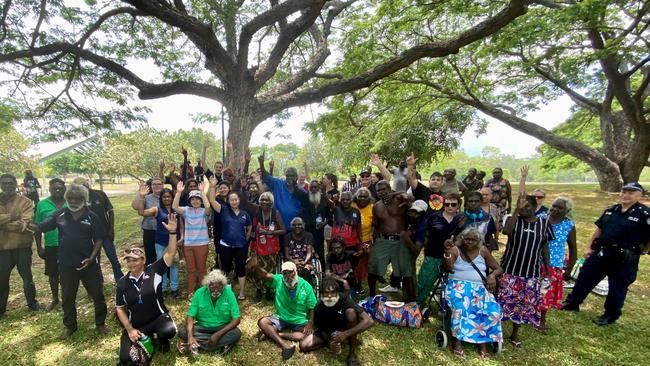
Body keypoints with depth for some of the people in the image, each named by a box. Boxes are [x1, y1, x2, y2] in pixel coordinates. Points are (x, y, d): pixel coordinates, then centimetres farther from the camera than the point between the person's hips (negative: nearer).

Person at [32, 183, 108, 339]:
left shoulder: (92, 217, -5)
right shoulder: (60, 214, 1)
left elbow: (99, 239, -4)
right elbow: (41, 227, 0)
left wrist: (92, 257, -14)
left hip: (88, 263, -2)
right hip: (66, 264, 2)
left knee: (97, 294, 7)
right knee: (67, 297, 16)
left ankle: (100, 323, 25)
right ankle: (70, 326, 35)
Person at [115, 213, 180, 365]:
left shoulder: (154, 271, -9)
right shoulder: (123, 282, 0)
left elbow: (170, 254, -22)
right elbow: (120, 308, 7)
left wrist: (172, 233, -36)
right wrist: (129, 329, -4)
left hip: (159, 318, -3)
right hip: (135, 325, 3)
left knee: (169, 330, -35)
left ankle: (161, 339, 5)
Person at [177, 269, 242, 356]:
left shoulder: (229, 294, -18)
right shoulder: (199, 293, -14)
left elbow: (237, 319, -19)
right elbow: (190, 316, -13)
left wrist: (218, 334, -28)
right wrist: (190, 336, -31)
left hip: (223, 328, -2)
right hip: (202, 327, 2)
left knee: (237, 333, -31)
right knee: (182, 332, -24)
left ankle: (197, 345, -22)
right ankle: (221, 345, -23)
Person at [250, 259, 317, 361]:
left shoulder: (306, 286, -12)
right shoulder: (278, 280, -11)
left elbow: (312, 308, -7)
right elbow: (265, 275, -30)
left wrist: (310, 323, -22)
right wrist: (255, 267, -49)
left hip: (300, 321, -1)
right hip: (280, 318, 1)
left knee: (308, 334, -28)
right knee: (262, 322, -22)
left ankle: (271, 334, -23)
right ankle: (285, 345, -35)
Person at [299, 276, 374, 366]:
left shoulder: (345, 300, -31)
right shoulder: (319, 308, -22)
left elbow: (370, 321, -38)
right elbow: (322, 329, -6)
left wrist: (345, 334, -44)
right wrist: (330, 342, -27)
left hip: (346, 330, -3)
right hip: (330, 332, 3)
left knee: (350, 311, -35)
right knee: (304, 346, -16)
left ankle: (353, 353, -21)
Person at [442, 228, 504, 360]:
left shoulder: (483, 251, 9)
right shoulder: (455, 250, -1)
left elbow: (498, 268, 14)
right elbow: (448, 268, -15)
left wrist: (492, 275, -9)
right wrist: (447, 251, -29)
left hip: (479, 287, 4)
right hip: (458, 285, -3)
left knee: (492, 310, -24)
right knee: (460, 307, -34)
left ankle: (483, 343, -14)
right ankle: (456, 340, -22)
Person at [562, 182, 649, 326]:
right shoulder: (610, 210, 5)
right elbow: (599, 229, 12)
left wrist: (638, 251, -3)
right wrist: (589, 247, 12)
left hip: (625, 259, -5)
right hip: (601, 253, 5)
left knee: (617, 288, 10)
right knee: (584, 277, 10)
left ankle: (610, 316, 29)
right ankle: (572, 303, 26)